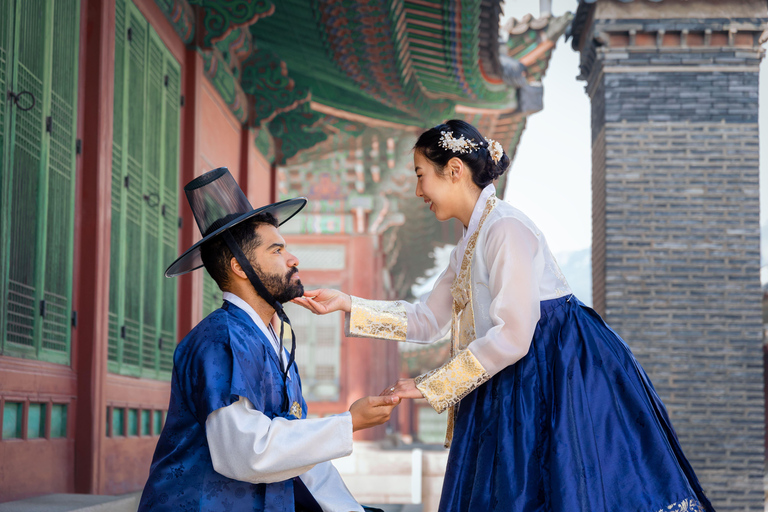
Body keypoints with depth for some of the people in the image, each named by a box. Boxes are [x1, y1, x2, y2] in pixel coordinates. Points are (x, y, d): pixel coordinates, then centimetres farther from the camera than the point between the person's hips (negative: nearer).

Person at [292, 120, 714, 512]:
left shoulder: (506, 228, -15)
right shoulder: (469, 244, 14)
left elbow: (511, 336, -21)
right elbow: (427, 321, 21)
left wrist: (428, 386, -15)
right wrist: (348, 305, 13)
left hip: (564, 373, -9)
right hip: (522, 386, 9)